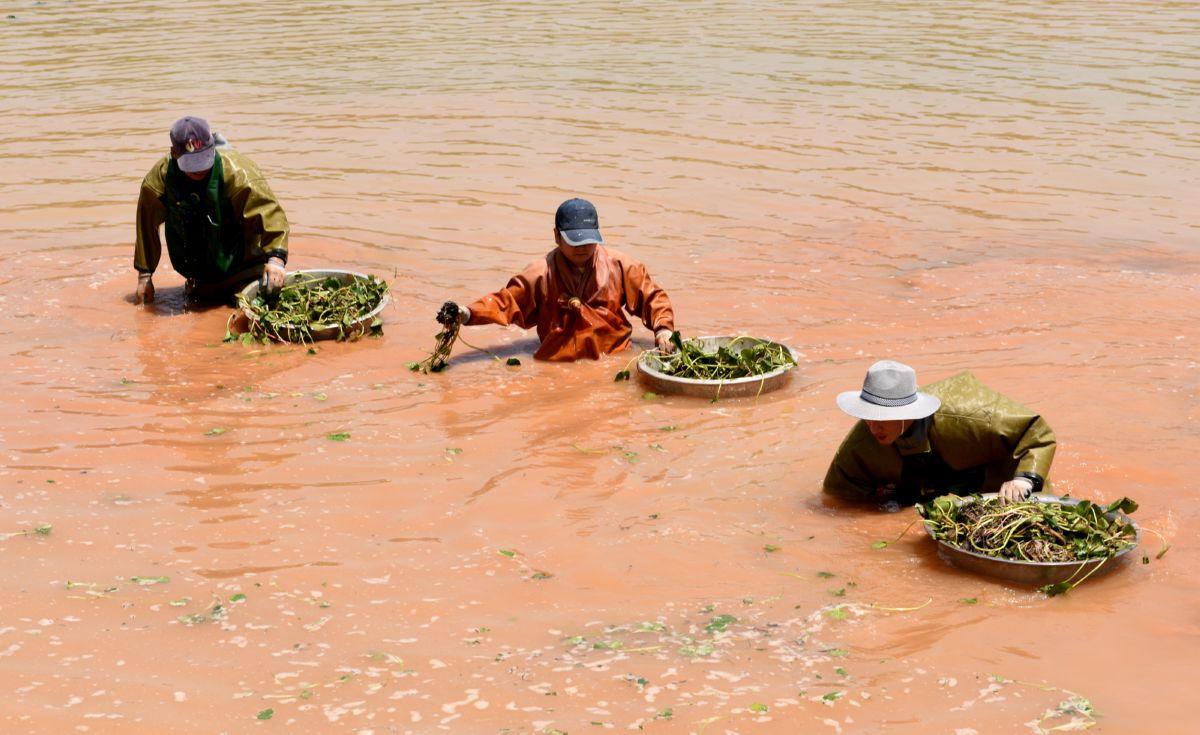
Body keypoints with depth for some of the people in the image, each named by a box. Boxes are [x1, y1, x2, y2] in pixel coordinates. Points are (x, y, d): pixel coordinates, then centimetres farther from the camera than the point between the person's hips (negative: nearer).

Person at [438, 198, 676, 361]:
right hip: (558, 362, -1)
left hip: (615, 358, 1)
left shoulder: (619, 265, 8)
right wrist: (466, 314, -14)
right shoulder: (541, 272, 4)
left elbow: (651, 297, 16)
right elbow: (506, 301, 2)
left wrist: (663, 328, -1)